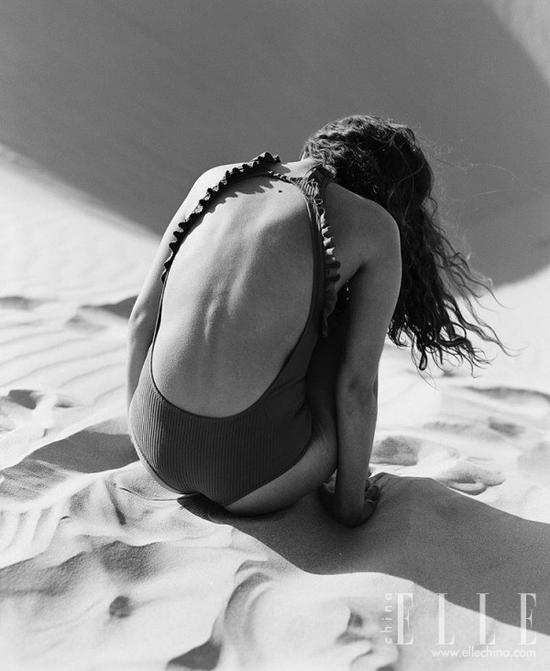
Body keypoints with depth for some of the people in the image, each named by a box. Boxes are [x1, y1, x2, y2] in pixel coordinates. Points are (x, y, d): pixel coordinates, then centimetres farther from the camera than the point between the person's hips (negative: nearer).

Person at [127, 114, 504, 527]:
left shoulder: (216, 179, 10)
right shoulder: (376, 225, -1)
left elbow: (142, 318, 12)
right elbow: (357, 384, -4)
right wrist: (352, 503, 11)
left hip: (157, 450, 5)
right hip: (251, 481, -4)